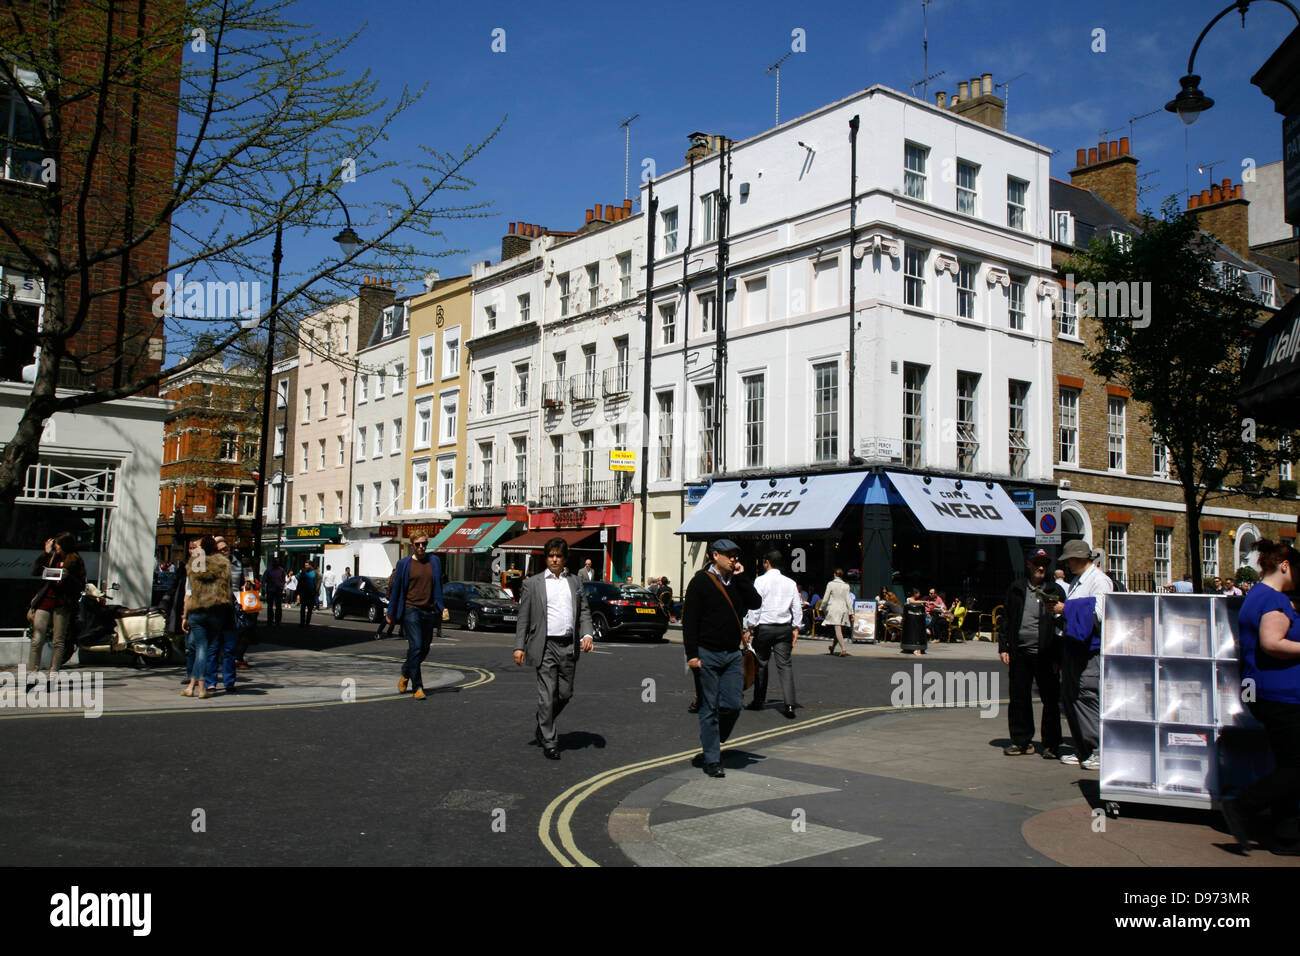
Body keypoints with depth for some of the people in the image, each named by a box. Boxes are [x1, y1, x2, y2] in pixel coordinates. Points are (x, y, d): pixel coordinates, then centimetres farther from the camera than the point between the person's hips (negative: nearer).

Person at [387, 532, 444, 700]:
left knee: (424, 649, 8)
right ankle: (417, 687, -6)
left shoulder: (435, 561, 10)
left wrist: (440, 610, 11)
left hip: (429, 611, 4)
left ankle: (405, 675, 33)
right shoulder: (403, 564, 1)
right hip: (411, 610, -4)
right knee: (416, 647, -12)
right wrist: (391, 613, 7)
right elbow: (394, 588, 6)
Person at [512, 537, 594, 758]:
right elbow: (523, 617, 3)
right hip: (545, 646, -3)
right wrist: (519, 646, -4)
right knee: (547, 696, -4)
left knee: (565, 694, 9)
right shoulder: (533, 583, 4)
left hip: (569, 646, 4)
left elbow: (584, 611, 13)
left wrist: (587, 634, -5)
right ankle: (549, 742, 5)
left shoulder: (575, 582, 13)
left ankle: (542, 726, 33)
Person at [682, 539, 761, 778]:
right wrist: (692, 655, -14)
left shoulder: (736, 581, 12)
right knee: (709, 708, 1)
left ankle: (713, 741, 24)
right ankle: (712, 760, 9)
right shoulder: (701, 581, -5)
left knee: (733, 705, 0)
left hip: (732, 653, 5)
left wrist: (741, 577, -5)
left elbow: (755, 603, -1)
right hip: (707, 654, -5)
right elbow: (689, 620, -9)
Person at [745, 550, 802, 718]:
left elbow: (755, 605, -9)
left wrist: (750, 628, -4)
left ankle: (759, 701, 19)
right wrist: (795, 628, 15)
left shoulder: (760, 581, -6)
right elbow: (797, 608, 8)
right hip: (784, 628, 3)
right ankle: (789, 704, -11)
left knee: (761, 664, 11)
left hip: (764, 627, -3)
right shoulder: (790, 583, 5)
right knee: (785, 665, 0)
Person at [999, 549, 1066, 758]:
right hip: (1020, 653, 2)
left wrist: (1058, 656, -4)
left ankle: (1051, 744, 9)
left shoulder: (1055, 590, 3)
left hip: (1045, 655, -2)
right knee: (1019, 699, 7)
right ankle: (1021, 741, 18)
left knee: (1051, 700, 1)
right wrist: (1003, 647, 5)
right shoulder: (1016, 589, 10)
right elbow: (1005, 619, 14)